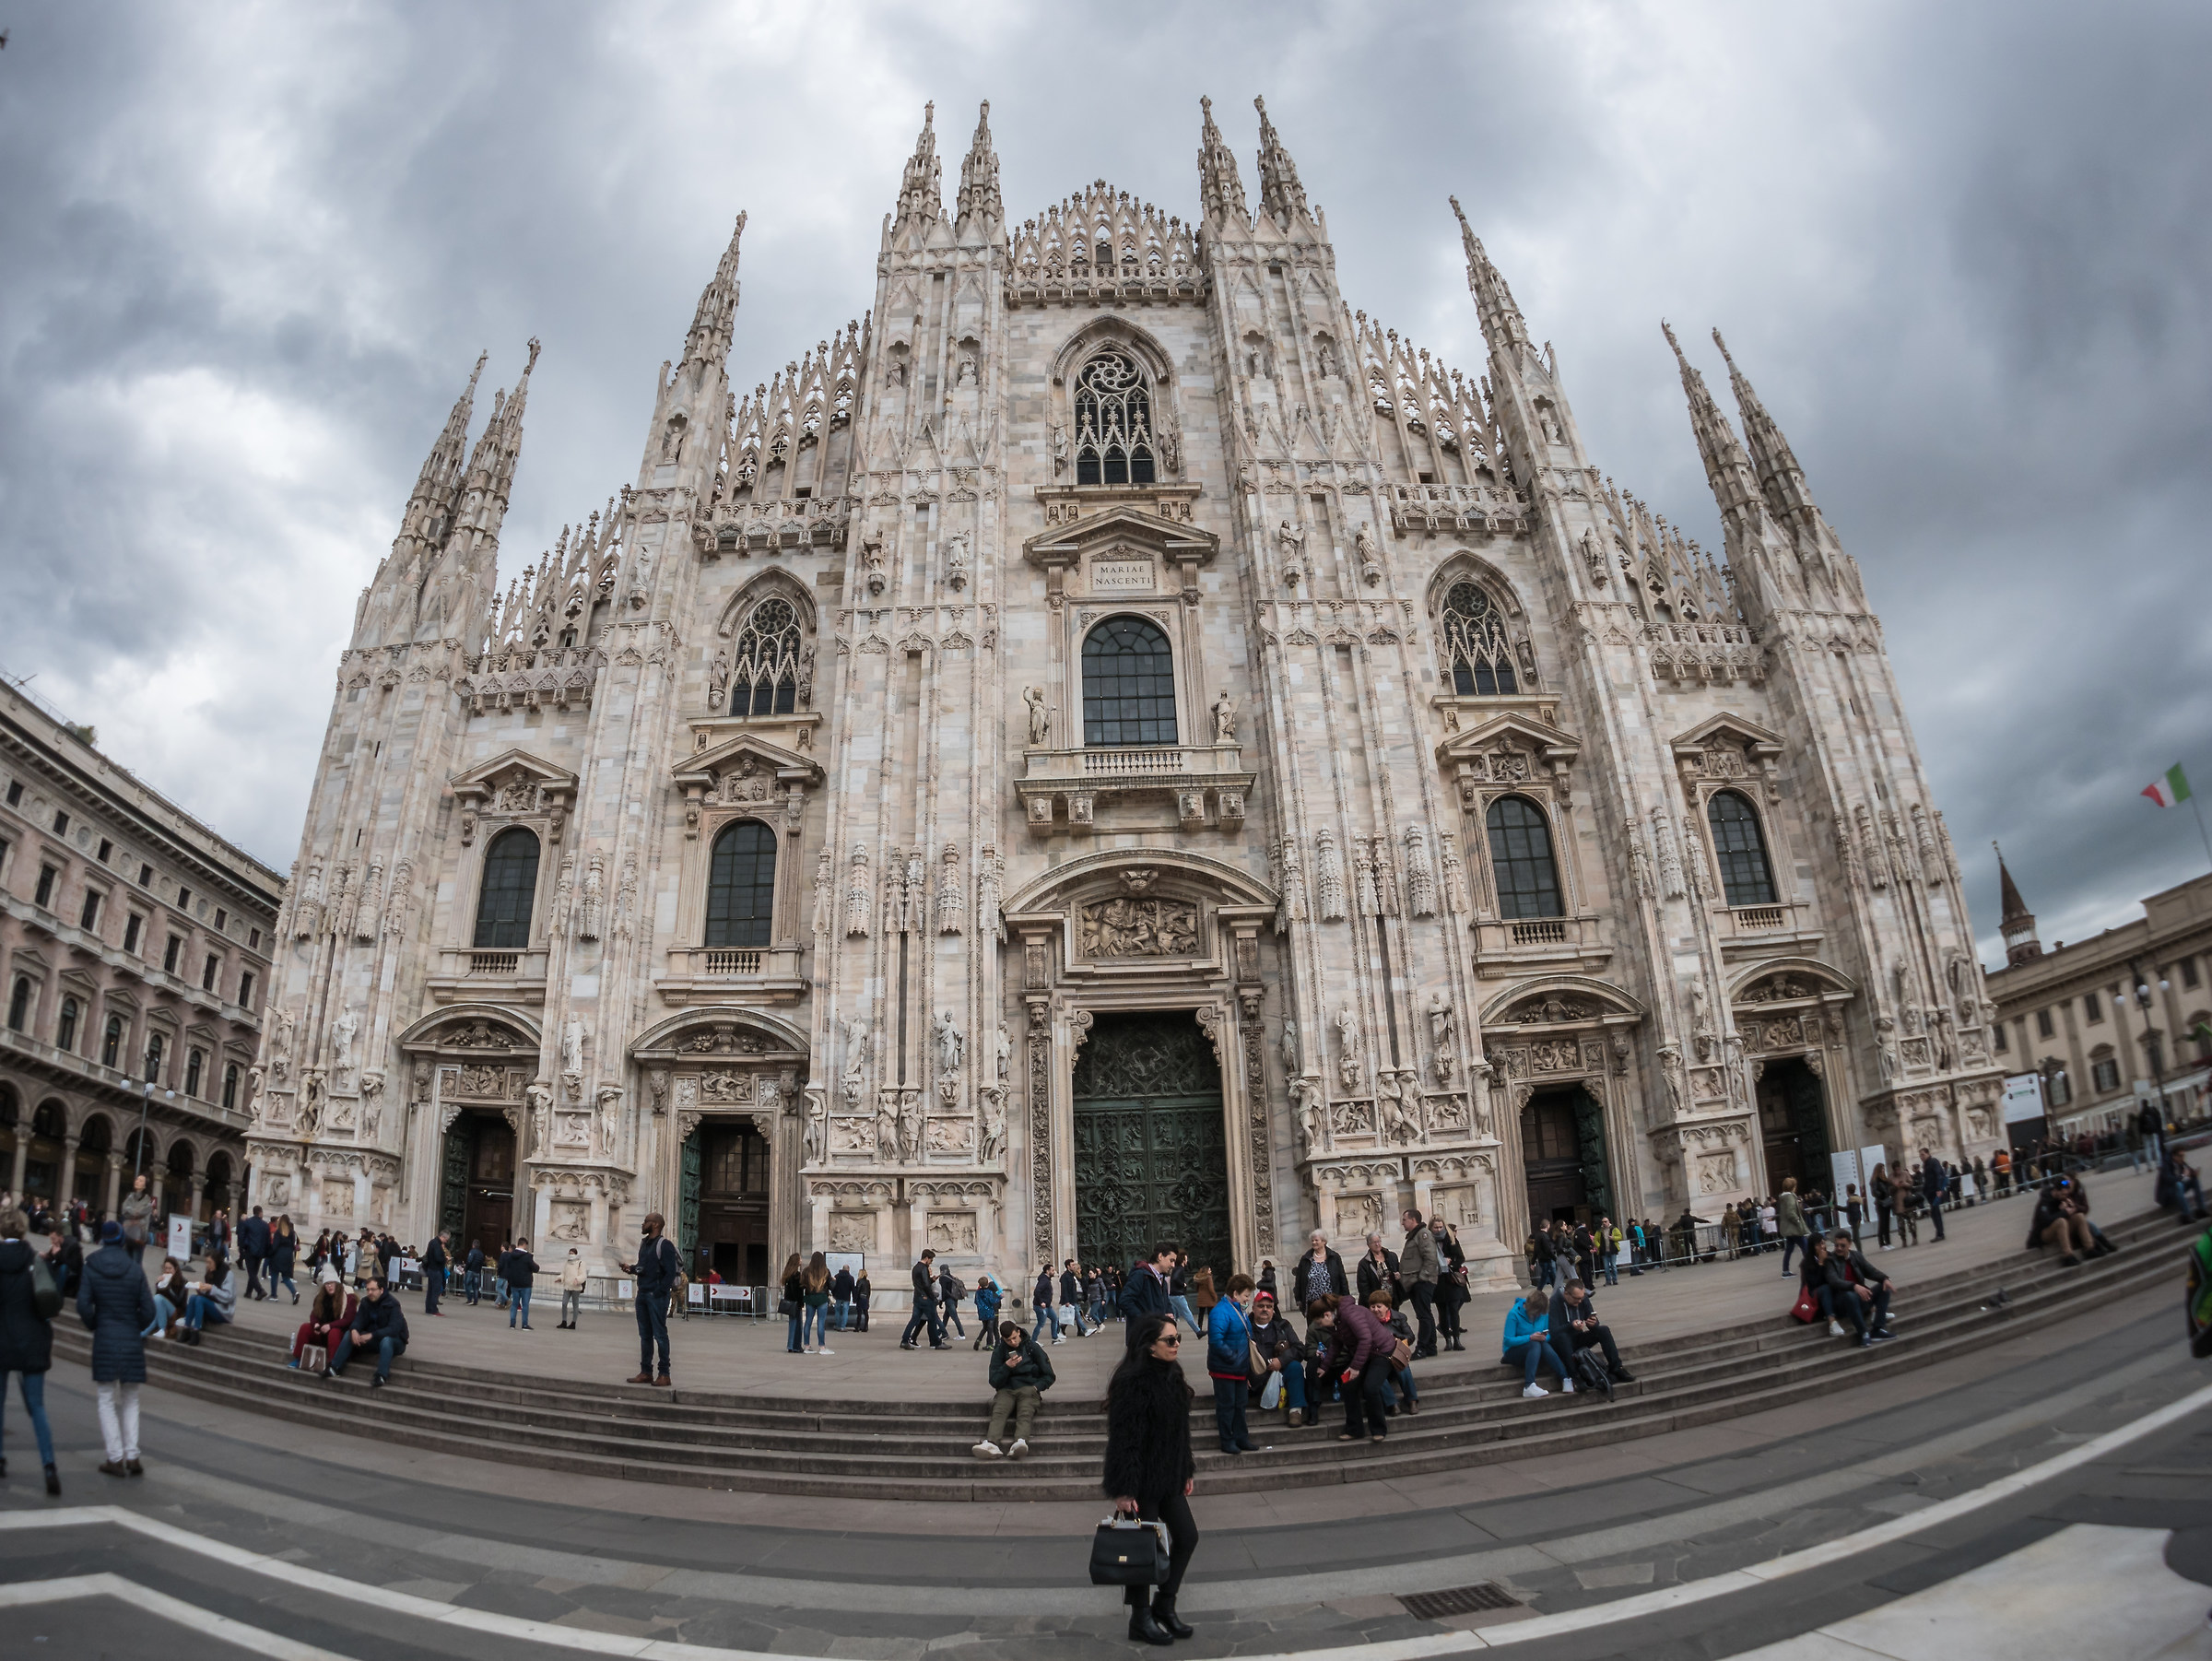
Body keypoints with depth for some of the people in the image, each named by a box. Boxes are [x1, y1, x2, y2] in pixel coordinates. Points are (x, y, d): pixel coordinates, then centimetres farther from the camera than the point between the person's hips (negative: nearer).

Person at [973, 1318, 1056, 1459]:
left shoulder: (1033, 1348, 11)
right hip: (1006, 1390, 1)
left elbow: (1049, 1376, 15)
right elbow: (994, 1382, 9)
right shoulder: (999, 1352, 13)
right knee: (998, 1412, -33)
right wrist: (1006, 1367, -8)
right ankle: (990, 1444, -58)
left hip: (1028, 1388, -1)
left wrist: (1036, 1387, -3)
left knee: (1025, 1413, -35)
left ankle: (1020, 1442, -62)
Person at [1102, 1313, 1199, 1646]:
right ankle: (1140, 1619, 22)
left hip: (1168, 1478, 9)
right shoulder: (1133, 1381, -23)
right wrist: (1123, 1490, -22)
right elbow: (1123, 1438, -23)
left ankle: (1164, 1605, 29)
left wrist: (1186, 1471, 17)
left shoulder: (1172, 1376, 5)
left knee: (1187, 1536, 12)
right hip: (1142, 1481, -9)